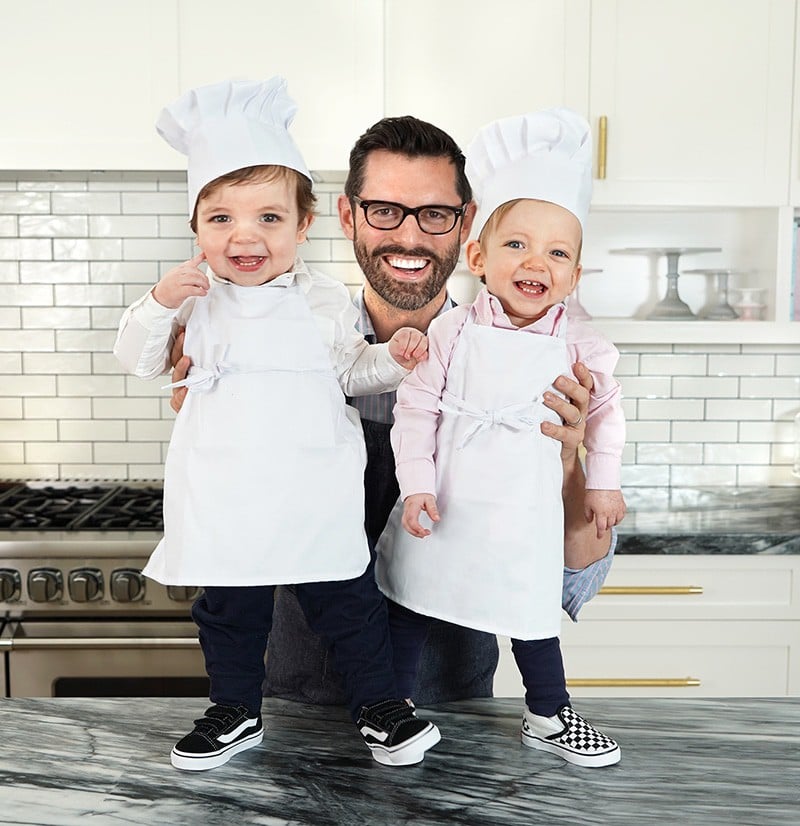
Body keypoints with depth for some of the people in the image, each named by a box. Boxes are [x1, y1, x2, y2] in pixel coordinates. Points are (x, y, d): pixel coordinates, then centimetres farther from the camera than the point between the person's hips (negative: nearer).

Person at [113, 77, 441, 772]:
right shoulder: (196, 297, 2)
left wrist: (392, 356, -9)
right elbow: (139, 360, 7)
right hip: (226, 499, 2)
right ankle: (236, 713, 34)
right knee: (229, 610, 15)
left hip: (317, 494, -1)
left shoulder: (325, 299, 0)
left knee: (347, 602, 8)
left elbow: (352, 370, 10)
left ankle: (380, 704, 26)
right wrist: (159, 304, -10)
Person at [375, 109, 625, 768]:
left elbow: (605, 412, 10)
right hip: (444, 507, 0)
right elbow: (416, 408, -8)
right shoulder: (452, 332, -11)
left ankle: (550, 717, 35)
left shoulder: (579, 347, -6)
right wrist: (417, 485, -12)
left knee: (532, 613, 11)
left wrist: (603, 483, 12)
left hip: (524, 512, 1)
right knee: (409, 603, 11)